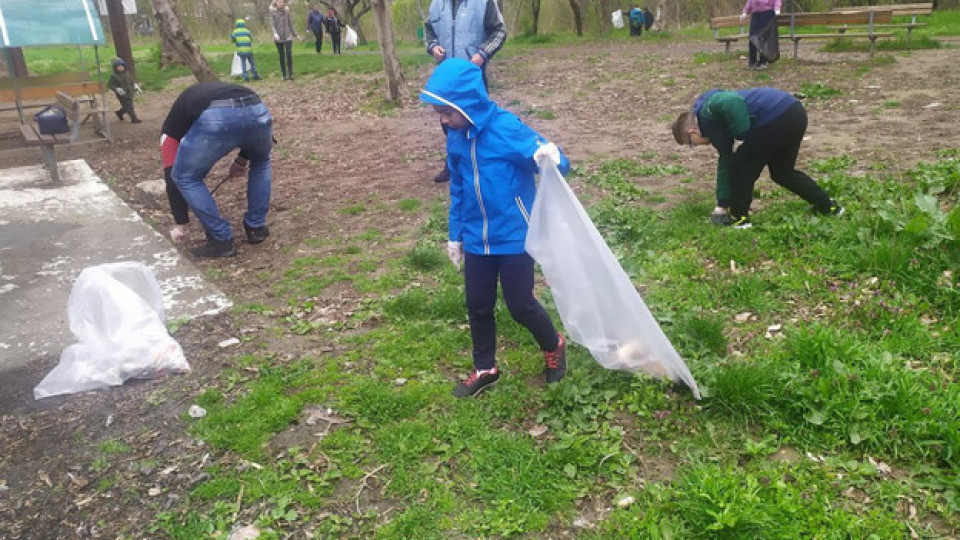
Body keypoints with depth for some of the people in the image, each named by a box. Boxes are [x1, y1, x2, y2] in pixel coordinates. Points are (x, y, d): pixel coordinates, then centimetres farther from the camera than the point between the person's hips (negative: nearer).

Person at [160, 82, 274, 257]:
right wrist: (242, 160, 35)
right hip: (257, 110, 4)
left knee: (186, 178, 21)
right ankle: (257, 228, 36)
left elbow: (171, 174, 32)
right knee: (260, 162, 36)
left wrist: (181, 224, 38)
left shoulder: (173, 124, 34)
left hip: (216, 118, -4)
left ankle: (221, 240, 19)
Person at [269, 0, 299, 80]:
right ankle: (284, 75, 10)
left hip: (288, 36, 0)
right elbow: (272, 24, -8)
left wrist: (295, 34, 13)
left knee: (289, 54, -12)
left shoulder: (287, 10, 3)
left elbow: (290, 23, 10)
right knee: (281, 56, 3)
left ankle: (290, 74, -5)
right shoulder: (273, 11, -2)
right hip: (278, 38, 0)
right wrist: (275, 33, -25)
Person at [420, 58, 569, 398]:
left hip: (514, 237, -6)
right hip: (476, 240, 6)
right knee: (478, 306, 13)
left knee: (520, 304, 5)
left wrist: (551, 159, -44)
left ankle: (554, 347, 36)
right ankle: (485, 369, 34)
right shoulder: (456, 138, 0)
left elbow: (552, 160, -19)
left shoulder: (506, 128, -19)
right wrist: (455, 234, 15)